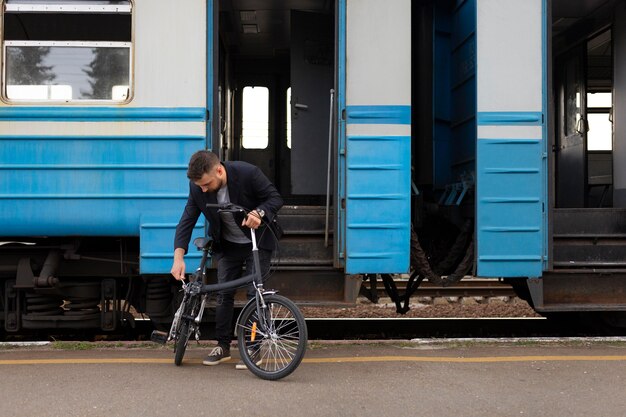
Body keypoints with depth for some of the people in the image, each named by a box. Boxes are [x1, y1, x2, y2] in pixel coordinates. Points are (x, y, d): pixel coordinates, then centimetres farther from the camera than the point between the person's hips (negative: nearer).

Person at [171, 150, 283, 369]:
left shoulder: (248, 173, -28)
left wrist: (259, 213, -39)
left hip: (257, 242, -4)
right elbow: (187, 221, -13)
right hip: (228, 245, 4)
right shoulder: (197, 187, -17)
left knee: (256, 293, -7)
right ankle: (223, 346, 17)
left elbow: (275, 198, -18)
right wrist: (178, 257, -24)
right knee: (224, 294, 5)